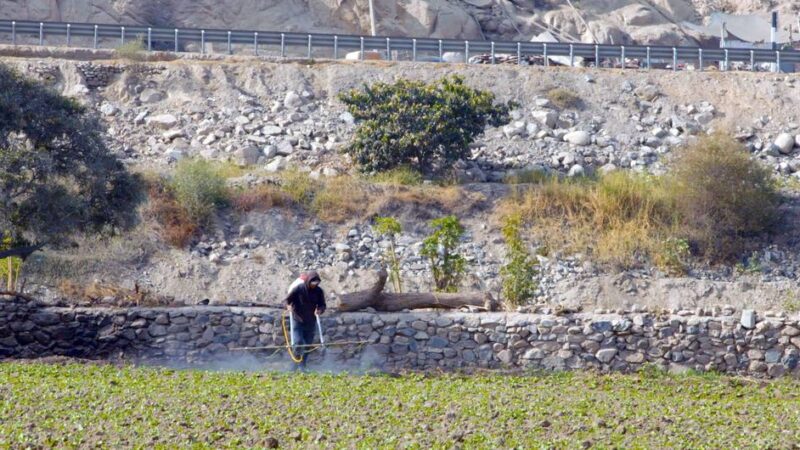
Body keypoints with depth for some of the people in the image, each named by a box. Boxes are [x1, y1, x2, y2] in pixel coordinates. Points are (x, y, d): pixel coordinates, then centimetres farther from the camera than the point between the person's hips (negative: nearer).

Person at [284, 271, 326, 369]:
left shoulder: (319, 291, -2)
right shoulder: (298, 289, -11)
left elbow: (322, 305, 6)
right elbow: (288, 300, -3)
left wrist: (319, 310, -18)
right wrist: (289, 306, -25)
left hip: (310, 322, 4)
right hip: (298, 321, -4)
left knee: (308, 345, 7)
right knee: (298, 342, -16)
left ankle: (302, 366, 21)